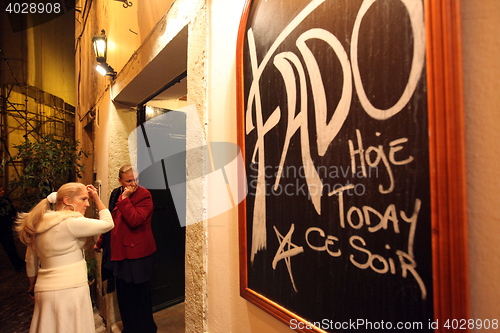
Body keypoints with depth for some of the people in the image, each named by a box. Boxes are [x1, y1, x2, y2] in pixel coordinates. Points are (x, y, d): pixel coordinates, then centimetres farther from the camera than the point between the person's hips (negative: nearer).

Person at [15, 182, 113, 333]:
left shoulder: (40, 224, 7)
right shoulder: (71, 223, -19)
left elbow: (31, 261, 16)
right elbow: (108, 223, -13)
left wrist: (33, 284, 31)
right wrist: (97, 198, -6)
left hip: (46, 290, 8)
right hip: (68, 291, -8)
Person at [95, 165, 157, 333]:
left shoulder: (144, 196, -15)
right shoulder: (116, 194, 7)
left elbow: (134, 220, -27)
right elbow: (111, 221, 18)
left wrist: (125, 198, -25)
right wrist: (100, 242, 22)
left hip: (137, 254, -7)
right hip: (119, 251, 7)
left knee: (138, 293, 6)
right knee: (123, 293, 19)